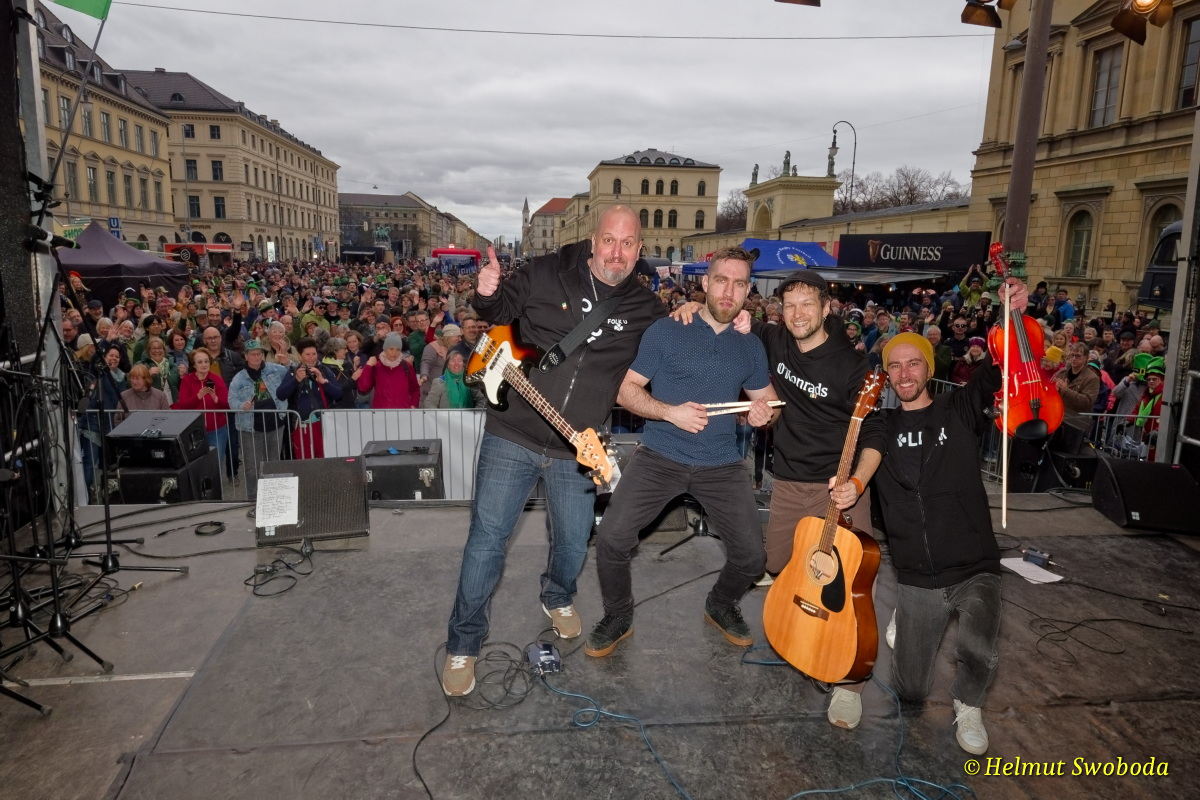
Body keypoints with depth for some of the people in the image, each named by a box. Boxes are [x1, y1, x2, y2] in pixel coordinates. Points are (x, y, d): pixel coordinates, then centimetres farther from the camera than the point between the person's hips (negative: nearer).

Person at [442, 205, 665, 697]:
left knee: (573, 543, 15)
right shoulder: (545, 275, -6)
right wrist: (487, 295, -15)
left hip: (576, 452, 3)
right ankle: (463, 643, 19)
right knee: (488, 538, -1)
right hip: (512, 436, -2)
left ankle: (558, 598, 51)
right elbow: (498, 311, 8)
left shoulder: (645, 309, 2)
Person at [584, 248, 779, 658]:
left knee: (751, 557, -2)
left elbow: (768, 400, 19)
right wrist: (671, 412, -18)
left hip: (721, 463, 3)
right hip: (660, 455, -2)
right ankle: (618, 616, 14)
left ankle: (721, 606, 32)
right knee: (611, 539, -15)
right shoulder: (665, 331, -2)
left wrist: (764, 412, -6)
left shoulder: (751, 347, 9)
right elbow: (626, 390, -2)